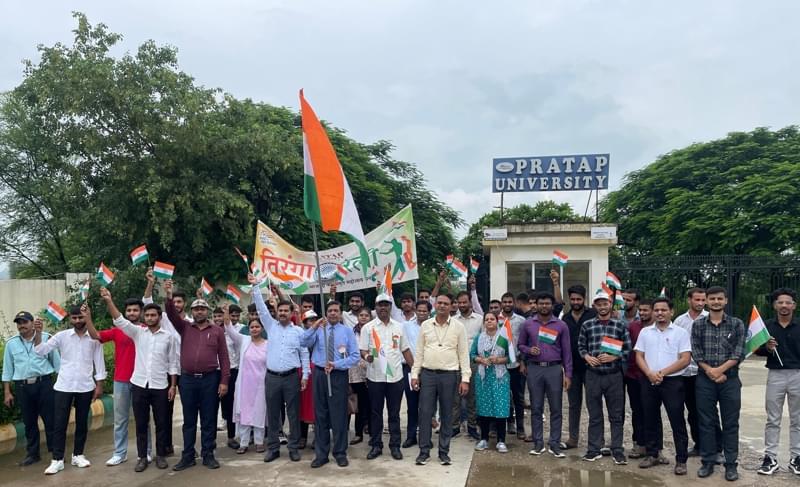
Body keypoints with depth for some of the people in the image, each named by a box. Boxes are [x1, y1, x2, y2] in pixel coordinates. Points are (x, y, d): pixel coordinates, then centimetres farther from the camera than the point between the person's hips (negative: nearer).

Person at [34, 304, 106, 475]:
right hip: (64, 386, 0)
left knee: (82, 423, 10)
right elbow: (40, 351, -5)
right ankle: (57, 460, 10)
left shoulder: (94, 338, 0)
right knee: (59, 423, 1)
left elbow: (99, 362, 3)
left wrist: (99, 385, 0)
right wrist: (38, 332, -18)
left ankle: (78, 455, 23)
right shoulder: (61, 336, 0)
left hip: (85, 387, 0)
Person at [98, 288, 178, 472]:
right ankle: (142, 457, 20)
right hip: (139, 384, 1)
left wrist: (173, 385, 0)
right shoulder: (137, 332, 4)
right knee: (141, 423, 9)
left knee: (161, 423, 7)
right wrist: (109, 300, -22)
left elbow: (172, 363, 3)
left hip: (160, 386, -1)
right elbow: (119, 320, -10)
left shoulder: (169, 336, 1)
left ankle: (161, 455, 20)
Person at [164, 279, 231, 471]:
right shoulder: (184, 327, 7)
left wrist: (224, 381, -5)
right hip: (187, 379, 1)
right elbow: (172, 314, -10)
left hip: (210, 379, -1)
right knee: (189, 420, 11)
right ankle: (188, 456, 20)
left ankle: (208, 455, 17)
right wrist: (169, 297, -28)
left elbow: (224, 357, 1)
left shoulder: (217, 331, 3)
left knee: (208, 420, 6)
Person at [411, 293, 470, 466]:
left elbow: (463, 354, -1)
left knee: (446, 415, 7)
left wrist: (465, 379, -6)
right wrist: (415, 374, 3)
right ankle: (424, 451, 14)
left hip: (449, 375, -1)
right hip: (427, 374, 1)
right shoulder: (425, 325, 4)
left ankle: (444, 452, 19)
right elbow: (419, 352, 8)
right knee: (425, 413, 2)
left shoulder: (458, 327, -1)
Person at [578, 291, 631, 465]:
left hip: (614, 375, -1)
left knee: (616, 415, 6)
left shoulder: (620, 326, 1)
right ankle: (594, 450, 18)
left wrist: (613, 357, -14)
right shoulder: (587, 325, 4)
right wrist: (587, 357, -9)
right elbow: (581, 346, 9)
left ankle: (617, 451, 16)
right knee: (594, 415, 9)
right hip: (593, 375, 1)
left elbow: (628, 350, 0)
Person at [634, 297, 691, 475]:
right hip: (648, 381, 4)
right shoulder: (645, 332, 9)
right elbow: (639, 357, 6)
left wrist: (662, 373, -13)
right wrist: (650, 374, -10)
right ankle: (652, 455, 23)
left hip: (672, 381, -3)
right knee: (650, 419, 11)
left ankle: (681, 460, 8)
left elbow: (685, 360, -7)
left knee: (677, 421, -1)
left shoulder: (680, 332, -1)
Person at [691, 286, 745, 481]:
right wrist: (710, 371, -13)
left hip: (730, 379, -1)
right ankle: (708, 462, 15)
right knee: (706, 422, 6)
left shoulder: (736, 324, 3)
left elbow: (739, 353, -5)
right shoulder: (698, 324, 5)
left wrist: (720, 370, -14)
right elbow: (696, 353, -1)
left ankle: (731, 464, 14)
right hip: (705, 379, 1)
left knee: (730, 423, 4)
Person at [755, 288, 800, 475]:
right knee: (773, 419, 6)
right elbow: (757, 350, 4)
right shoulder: (766, 325, 2)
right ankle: (770, 458, 11)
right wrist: (767, 348, -17)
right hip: (775, 375, 0)